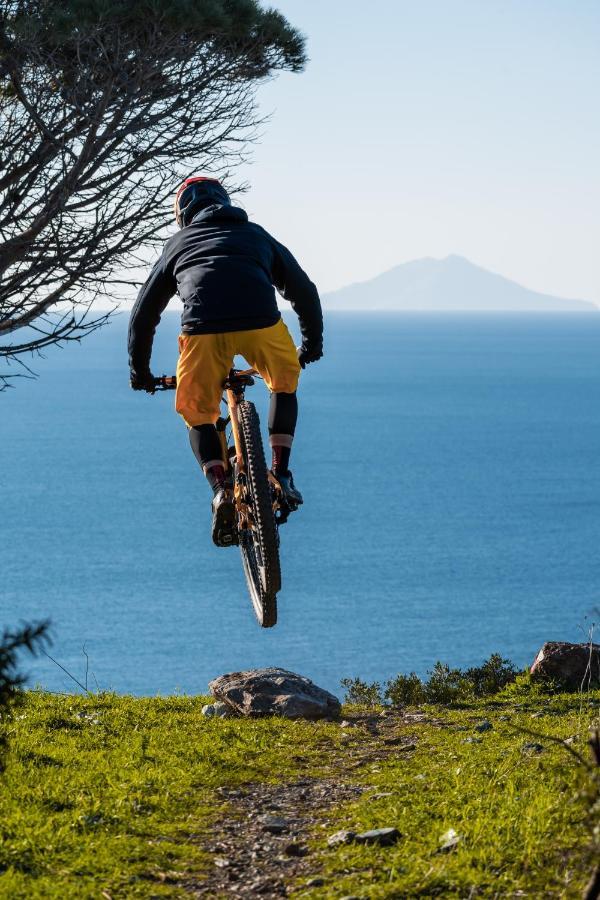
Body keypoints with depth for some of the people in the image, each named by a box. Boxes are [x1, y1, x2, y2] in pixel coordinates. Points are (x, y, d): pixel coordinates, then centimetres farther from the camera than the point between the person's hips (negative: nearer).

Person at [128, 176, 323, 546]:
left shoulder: (179, 243, 30)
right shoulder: (255, 235, 30)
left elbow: (144, 311, 31)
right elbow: (304, 290, 34)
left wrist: (140, 370, 41)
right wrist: (313, 343, 48)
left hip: (204, 332, -1)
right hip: (262, 325, 1)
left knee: (198, 414, 19)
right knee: (285, 384, 30)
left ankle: (221, 489, -4)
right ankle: (281, 475, 20)